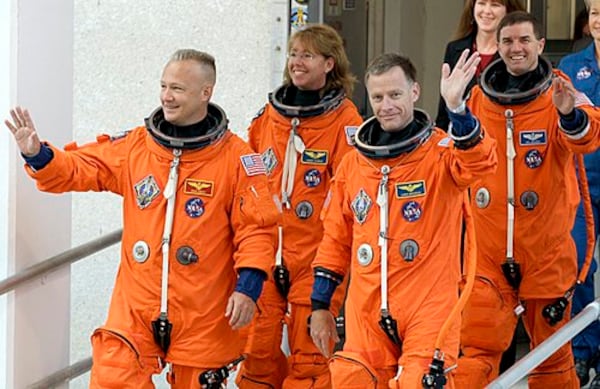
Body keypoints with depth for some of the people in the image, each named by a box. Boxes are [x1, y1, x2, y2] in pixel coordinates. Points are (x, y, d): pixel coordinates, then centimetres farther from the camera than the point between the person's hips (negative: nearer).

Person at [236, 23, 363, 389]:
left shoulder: (344, 119, -5)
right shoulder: (269, 115, 10)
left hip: (315, 254, -4)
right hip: (266, 251, 5)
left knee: (308, 351, -1)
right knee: (258, 348, 5)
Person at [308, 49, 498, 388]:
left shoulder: (441, 151, -3)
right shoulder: (353, 164, 11)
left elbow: (479, 162, -27)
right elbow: (337, 239, 19)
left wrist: (457, 107, -41)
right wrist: (320, 306, 17)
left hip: (429, 309, -4)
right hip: (366, 314, 4)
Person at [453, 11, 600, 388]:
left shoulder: (560, 96, -7)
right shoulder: (479, 98, 3)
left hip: (546, 247, -2)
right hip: (488, 249, 2)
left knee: (551, 350, 12)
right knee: (477, 347, -7)